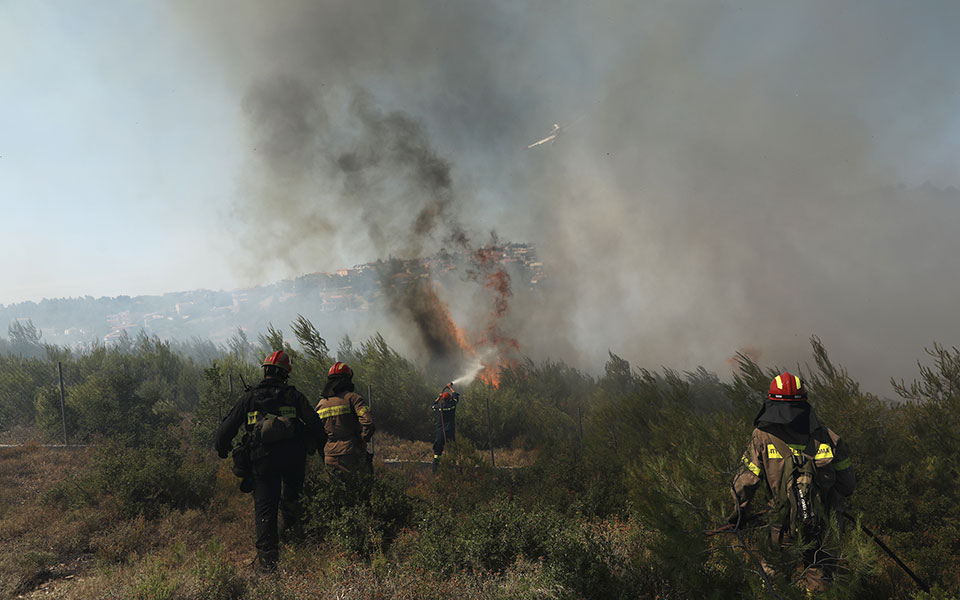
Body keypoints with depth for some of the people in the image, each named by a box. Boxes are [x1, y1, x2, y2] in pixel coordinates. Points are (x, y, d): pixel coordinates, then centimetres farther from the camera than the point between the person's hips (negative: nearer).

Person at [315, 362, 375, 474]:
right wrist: (363, 440, -2)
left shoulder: (320, 403, 12)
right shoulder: (353, 397, -5)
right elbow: (368, 421, -18)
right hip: (352, 455, -5)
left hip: (330, 458, 5)